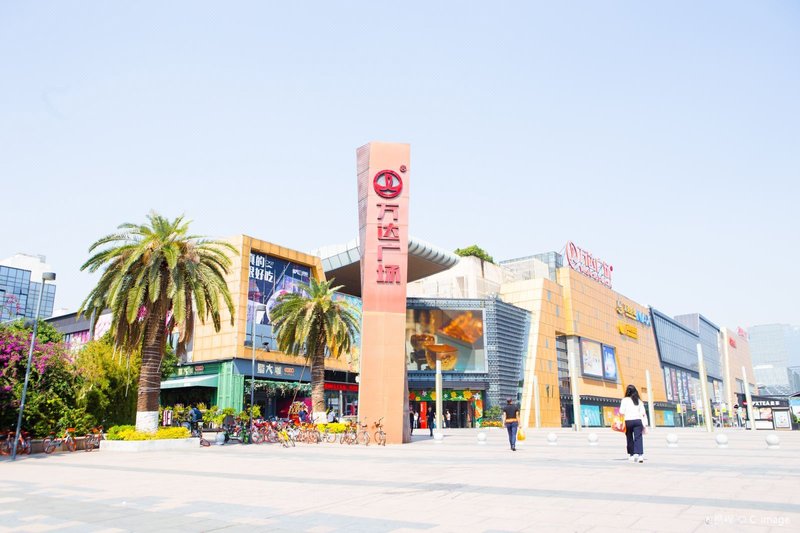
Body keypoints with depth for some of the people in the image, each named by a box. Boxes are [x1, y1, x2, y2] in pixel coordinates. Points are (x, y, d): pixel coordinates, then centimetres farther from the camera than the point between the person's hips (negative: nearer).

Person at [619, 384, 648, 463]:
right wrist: (644, 424, 10)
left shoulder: (625, 400, 0)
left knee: (629, 439, 10)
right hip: (637, 420, 2)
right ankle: (640, 455, -16)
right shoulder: (639, 401, 10)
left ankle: (632, 455, 15)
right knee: (638, 438, -3)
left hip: (628, 421, -2)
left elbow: (622, 413, -6)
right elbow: (643, 413, 7)